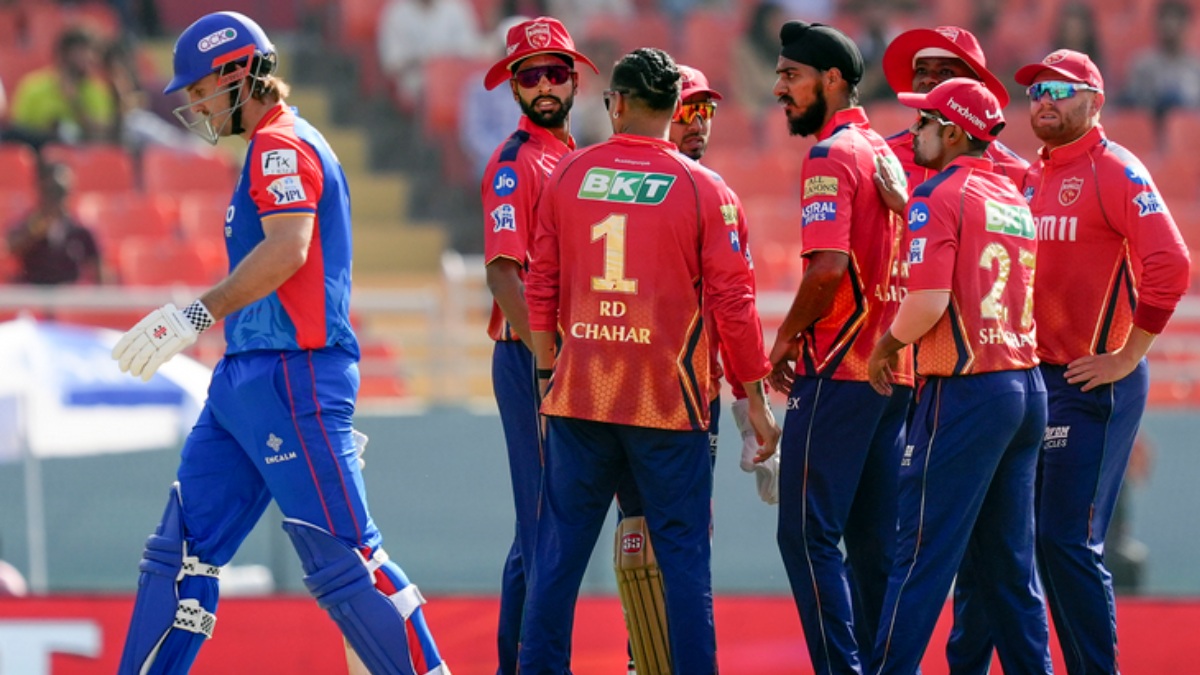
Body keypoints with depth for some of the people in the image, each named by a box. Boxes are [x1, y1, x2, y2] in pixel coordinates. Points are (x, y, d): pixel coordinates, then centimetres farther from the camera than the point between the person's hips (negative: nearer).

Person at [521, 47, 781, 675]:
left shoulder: (568, 175, 3)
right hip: (669, 401, -2)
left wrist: (547, 372, 16)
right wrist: (756, 402, 2)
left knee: (559, 550, 7)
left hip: (579, 393, 2)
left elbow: (542, 285, 6)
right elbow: (732, 302, -5)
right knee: (683, 552, 2)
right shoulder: (705, 190, -4)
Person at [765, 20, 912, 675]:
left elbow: (829, 269, -22)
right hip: (895, 371, 9)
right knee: (874, 541, 11)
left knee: (808, 534, -7)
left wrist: (786, 340, -9)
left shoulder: (831, 157, -11)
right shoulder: (888, 154, 16)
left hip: (839, 373, -9)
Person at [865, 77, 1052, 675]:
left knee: (922, 556, -7)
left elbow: (929, 296, -19)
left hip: (966, 392, -8)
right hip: (1028, 389, 8)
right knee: (1009, 560, 12)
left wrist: (888, 344, -4)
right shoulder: (1014, 198, 15)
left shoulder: (939, 197, -9)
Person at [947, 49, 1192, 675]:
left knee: (1067, 541, -9)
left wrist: (1128, 358, -16)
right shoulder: (1029, 177, 15)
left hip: (1091, 383, -8)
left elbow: (1169, 265, -19)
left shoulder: (1115, 171, -9)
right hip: (1025, 376, 8)